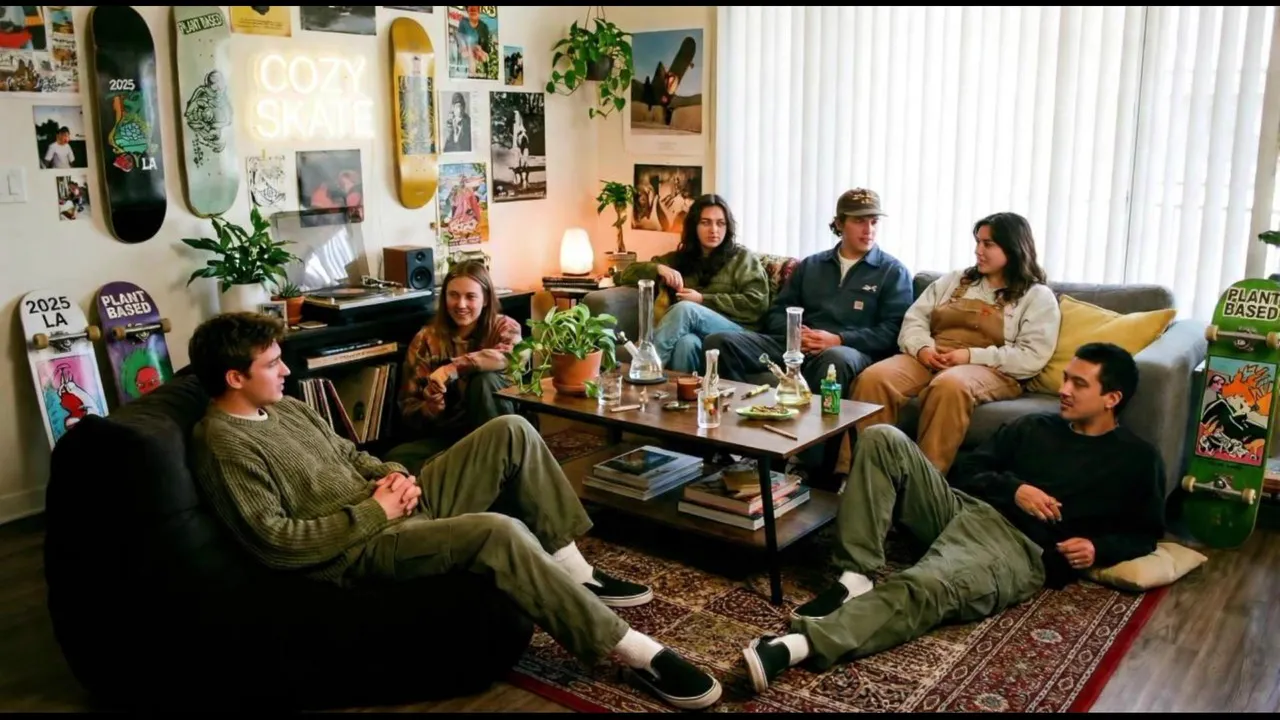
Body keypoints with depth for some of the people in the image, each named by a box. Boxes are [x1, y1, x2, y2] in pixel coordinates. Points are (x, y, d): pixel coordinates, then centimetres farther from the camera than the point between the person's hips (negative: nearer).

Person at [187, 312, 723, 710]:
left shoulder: (284, 407, 15)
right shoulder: (224, 443, -13)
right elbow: (277, 543, -20)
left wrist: (392, 474, 0)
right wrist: (373, 513, -17)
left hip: (387, 505, 10)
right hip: (357, 546, -10)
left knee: (511, 432, -3)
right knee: (498, 531, -34)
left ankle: (573, 572, 0)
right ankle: (632, 651, -24)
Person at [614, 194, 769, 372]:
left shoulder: (742, 257, 13)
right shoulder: (679, 258, 22)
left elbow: (757, 303, -1)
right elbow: (626, 274, 21)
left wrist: (703, 300, -5)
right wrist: (658, 268, 0)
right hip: (696, 334, 2)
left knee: (685, 309, -32)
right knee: (687, 342, -37)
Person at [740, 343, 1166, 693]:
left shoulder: (1136, 458, 13)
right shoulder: (1033, 426, 23)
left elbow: (1146, 534, 12)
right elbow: (967, 471, 18)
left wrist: (1098, 547, -8)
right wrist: (1013, 487, -1)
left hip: (1020, 550, -6)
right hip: (967, 509, 6)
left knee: (926, 586, -39)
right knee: (882, 439, -14)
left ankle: (797, 645, -54)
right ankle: (855, 577, -25)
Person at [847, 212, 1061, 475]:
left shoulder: (1037, 297, 7)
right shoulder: (955, 280, 22)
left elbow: (1032, 358, -6)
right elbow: (914, 319, 14)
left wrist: (971, 356, -15)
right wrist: (922, 348, -9)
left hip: (990, 371, -4)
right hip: (929, 361, 4)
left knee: (949, 386, -41)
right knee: (873, 378, -26)